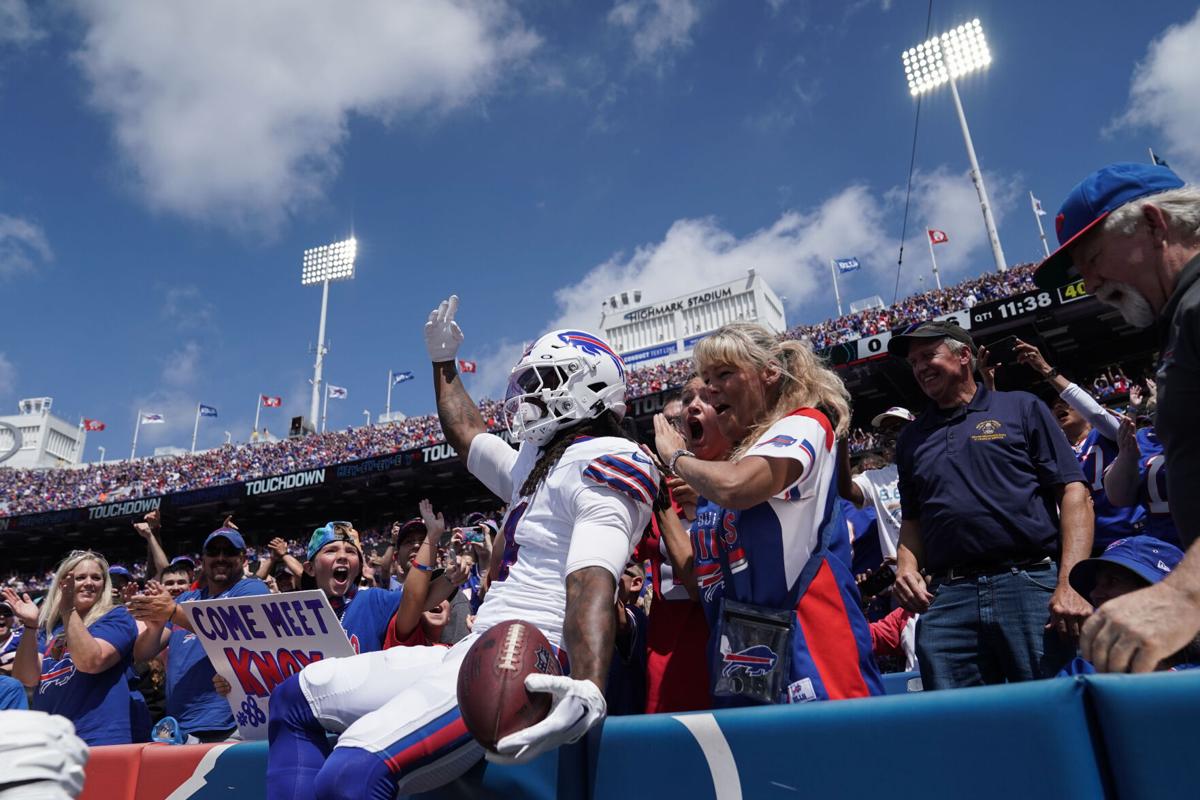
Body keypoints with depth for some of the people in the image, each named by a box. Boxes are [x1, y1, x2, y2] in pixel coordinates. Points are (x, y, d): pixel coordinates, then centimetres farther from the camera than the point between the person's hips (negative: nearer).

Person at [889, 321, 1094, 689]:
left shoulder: (1022, 408, 10)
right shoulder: (912, 438, 21)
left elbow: (1074, 492, 1)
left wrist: (1070, 583, -11)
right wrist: (906, 566, 3)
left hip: (1033, 585, -3)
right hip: (946, 600, 3)